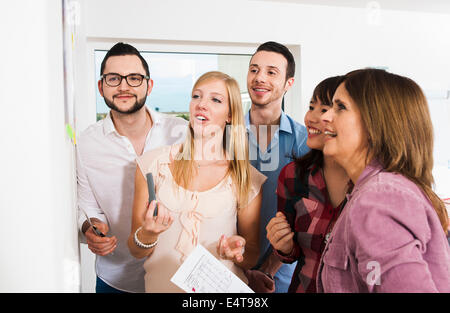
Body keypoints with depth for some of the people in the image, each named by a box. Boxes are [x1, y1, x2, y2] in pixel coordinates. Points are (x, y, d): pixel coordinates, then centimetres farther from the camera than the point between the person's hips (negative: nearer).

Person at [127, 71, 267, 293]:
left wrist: (237, 252, -13)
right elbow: (136, 252, 3)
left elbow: (253, 257, 7)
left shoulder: (247, 178, -3)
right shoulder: (152, 164, -2)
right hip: (162, 285, 1)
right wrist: (147, 235, -16)